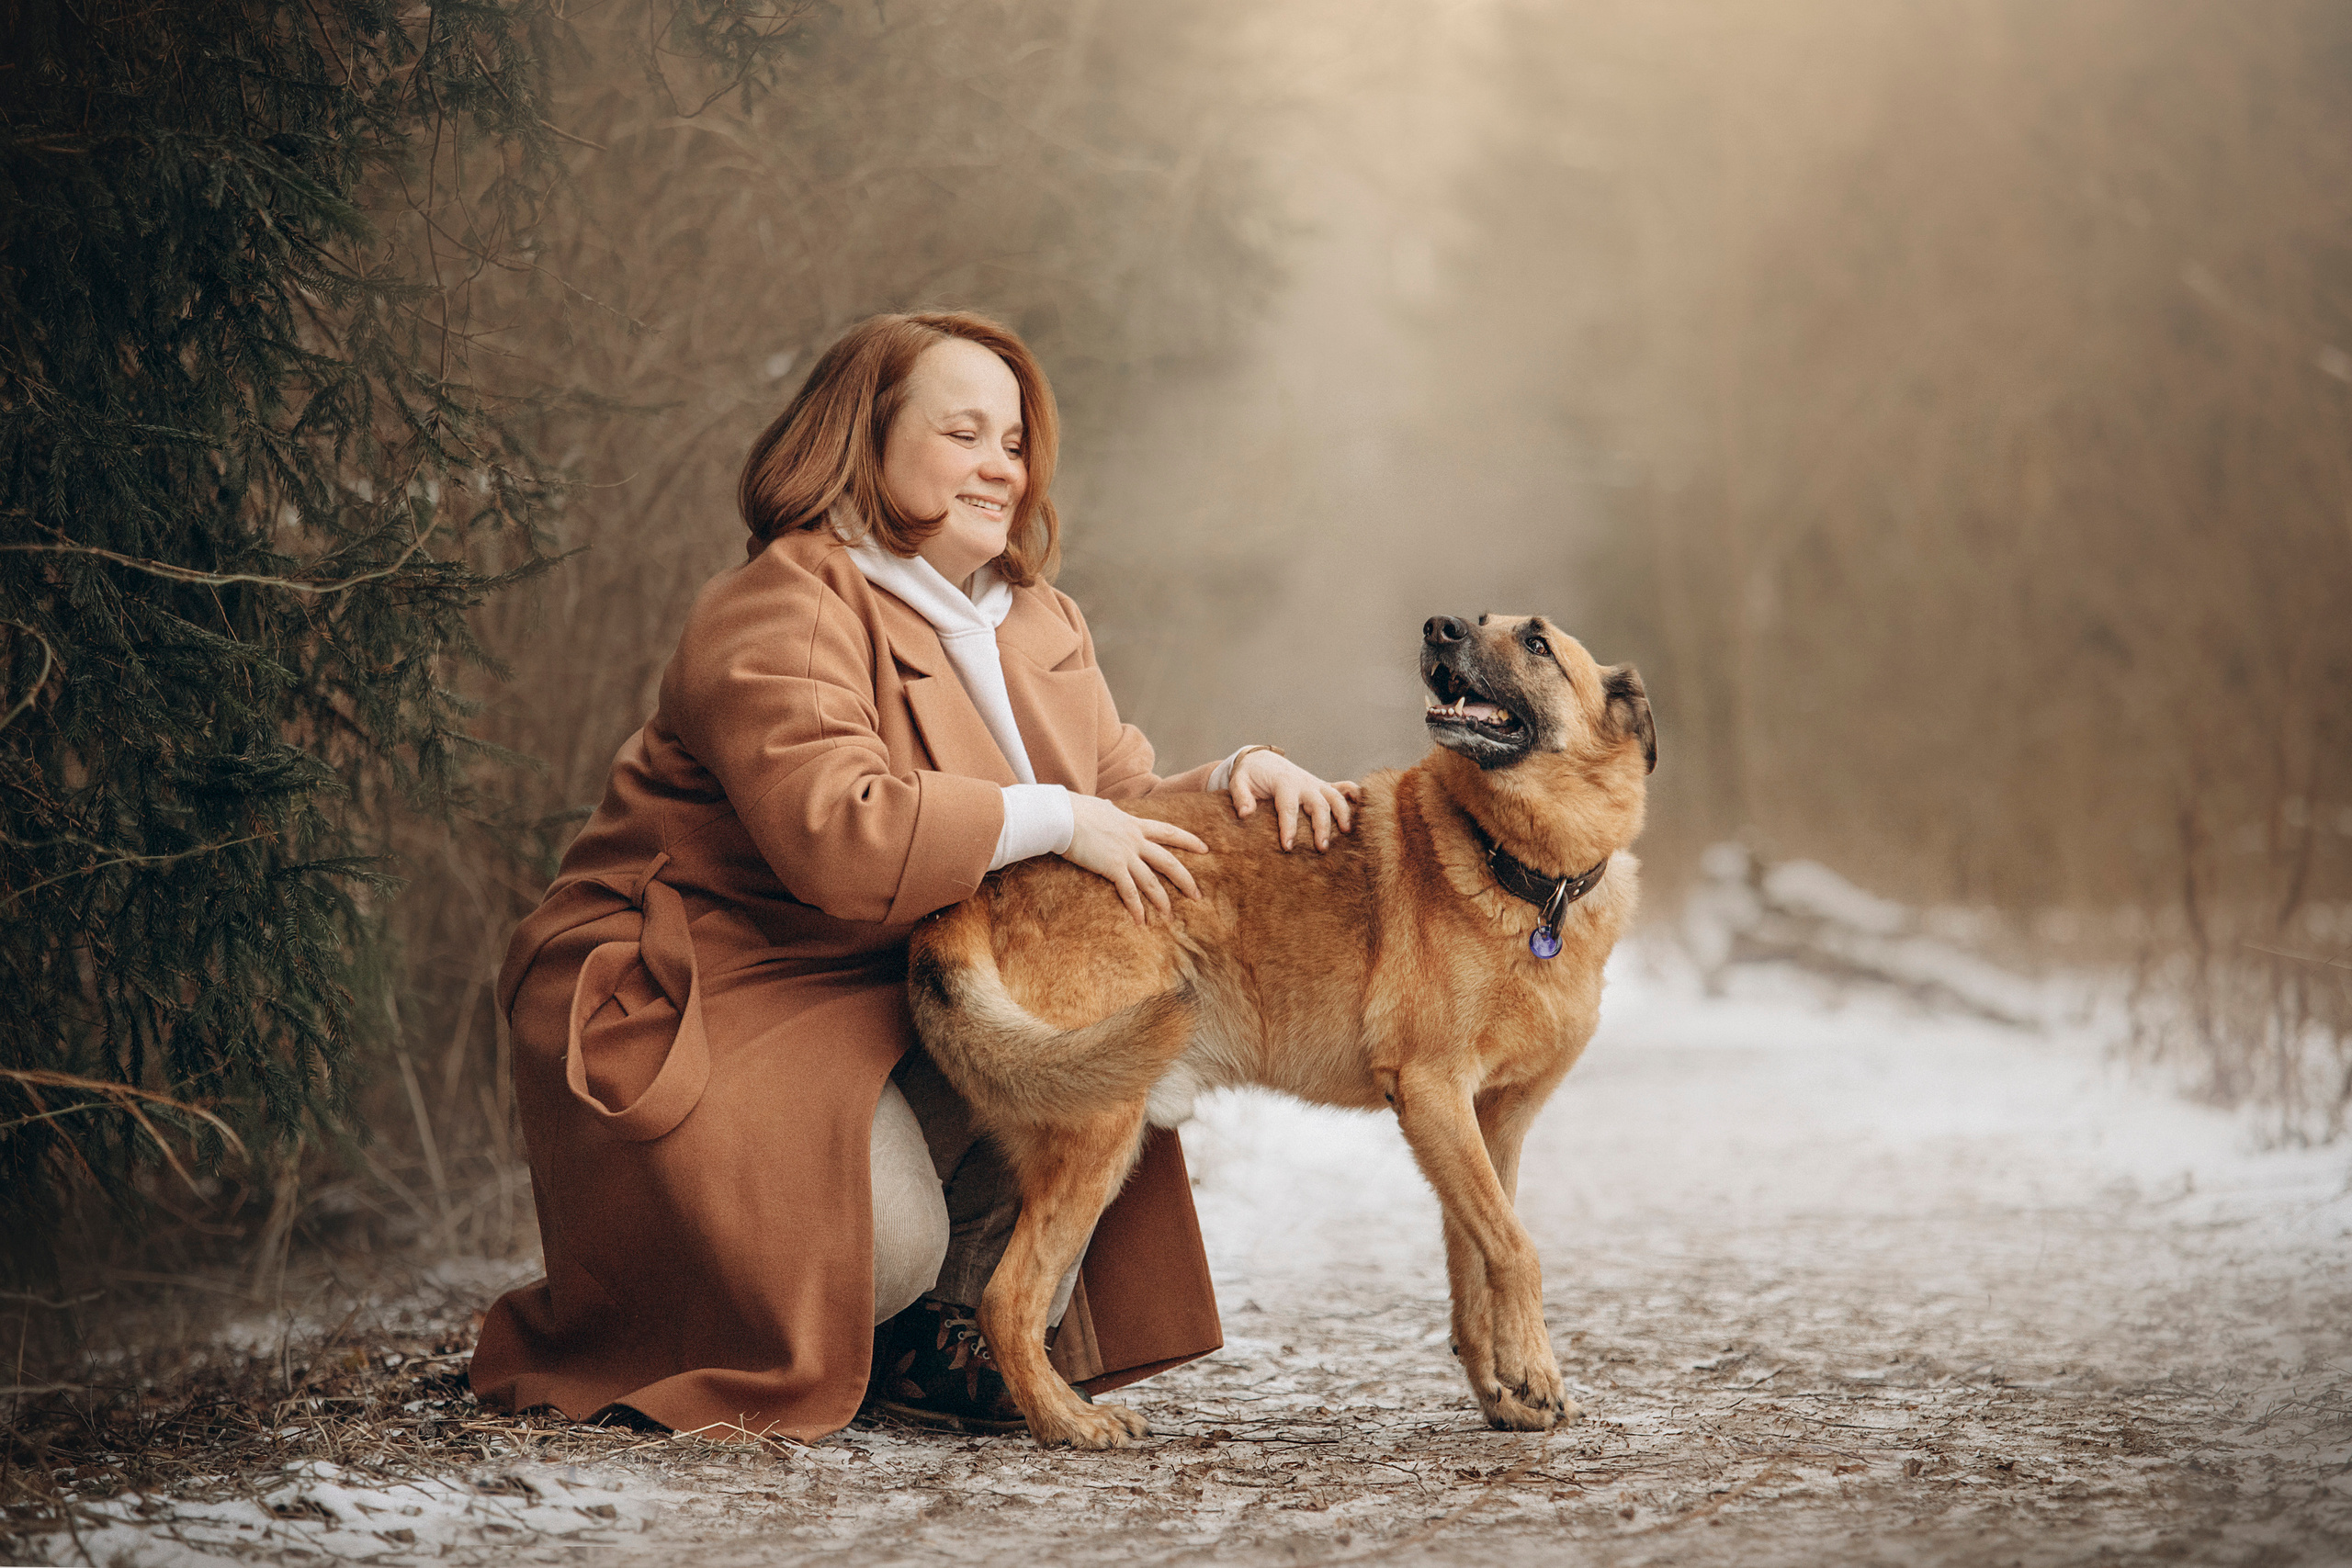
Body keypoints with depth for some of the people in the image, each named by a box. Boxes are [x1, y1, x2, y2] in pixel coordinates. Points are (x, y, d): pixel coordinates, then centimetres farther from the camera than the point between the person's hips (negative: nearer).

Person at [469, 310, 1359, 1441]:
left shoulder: (1037, 628, 11)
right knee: (886, 1236, -28)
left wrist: (1234, 779, -12)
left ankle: (960, 1319, 2)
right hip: (693, 1007, -8)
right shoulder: (780, 614, -19)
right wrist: (1056, 822, -29)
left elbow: (1127, 805, 10)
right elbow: (838, 837, -34)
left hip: (895, 1001, 8)